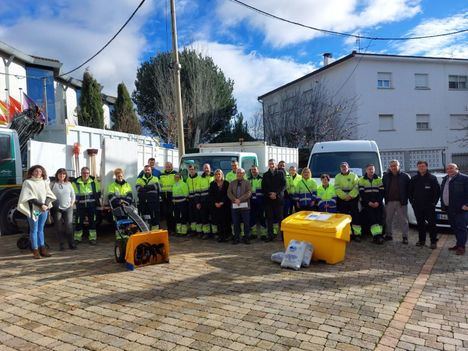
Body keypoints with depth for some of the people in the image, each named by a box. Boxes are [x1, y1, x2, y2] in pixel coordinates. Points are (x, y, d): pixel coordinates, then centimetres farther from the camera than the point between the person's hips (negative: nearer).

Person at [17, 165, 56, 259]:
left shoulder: (44, 182, 11)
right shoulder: (28, 182, -2)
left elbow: (49, 195, 7)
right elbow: (30, 197, -10)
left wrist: (46, 204, -11)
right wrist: (40, 205, -17)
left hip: (44, 209, 4)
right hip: (33, 209, -4)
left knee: (41, 229, 9)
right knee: (34, 230, 1)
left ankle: (42, 249, 12)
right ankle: (35, 251, 4)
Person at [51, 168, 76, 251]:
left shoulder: (69, 184, 9)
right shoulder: (53, 184, 0)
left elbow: (73, 195, 14)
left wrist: (72, 203, 5)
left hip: (68, 208, 1)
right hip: (57, 209, -1)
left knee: (69, 225, -4)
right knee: (59, 227, 2)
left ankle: (71, 243, 4)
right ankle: (61, 244, 12)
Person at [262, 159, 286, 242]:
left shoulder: (280, 173, 7)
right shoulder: (265, 175, 13)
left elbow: (284, 185, 0)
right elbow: (263, 187, 8)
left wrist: (276, 193, -10)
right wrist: (269, 194, -7)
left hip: (278, 198, -2)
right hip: (268, 199, 2)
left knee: (280, 217, -2)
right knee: (269, 217, 2)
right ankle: (270, 235, 8)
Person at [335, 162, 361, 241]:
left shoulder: (354, 175, 6)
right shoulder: (337, 177, 10)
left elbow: (356, 187, -5)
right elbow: (337, 188, -1)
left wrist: (350, 195, -16)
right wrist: (344, 196, -13)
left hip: (353, 199, -1)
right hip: (341, 200, 1)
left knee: (355, 216, -3)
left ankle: (357, 233, 0)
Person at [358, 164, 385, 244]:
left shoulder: (379, 179, 12)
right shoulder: (362, 180, 6)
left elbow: (382, 192, 5)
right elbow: (361, 193, -1)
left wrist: (378, 202, -10)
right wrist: (368, 202, -12)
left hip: (378, 203, 3)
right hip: (367, 203, -2)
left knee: (380, 218, -8)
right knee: (372, 218, -16)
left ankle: (377, 236, -6)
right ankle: (377, 235, -20)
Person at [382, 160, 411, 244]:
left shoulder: (405, 176, 0)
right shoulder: (386, 176, 7)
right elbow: (383, 188, 12)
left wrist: (405, 198, -6)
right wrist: (385, 198, 5)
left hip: (401, 202, -3)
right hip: (389, 202, 3)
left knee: (403, 220, 1)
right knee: (388, 219, 9)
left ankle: (405, 237, 8)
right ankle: (389, 235, 20)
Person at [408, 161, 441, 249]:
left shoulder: (432, 178, -1)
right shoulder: (414, 178, 7)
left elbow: (437, 191, -2)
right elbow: (410, 191, 12)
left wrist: (434, 202, -6)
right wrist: (412, 201, 5)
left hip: (429, 206, -3)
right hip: (417, 206, 3)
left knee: (431, 224, -1)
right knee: (420, 224, 9)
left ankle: (433, 241, 6)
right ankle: (421, 240, 18)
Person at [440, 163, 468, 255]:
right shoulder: (445, 179, 16)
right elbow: (442, 192, 20)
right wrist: (443, 205, 15)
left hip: (460, 209, -8)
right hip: (449, 208, 8)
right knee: (454, 227, 13)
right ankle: (459, 244, 23)